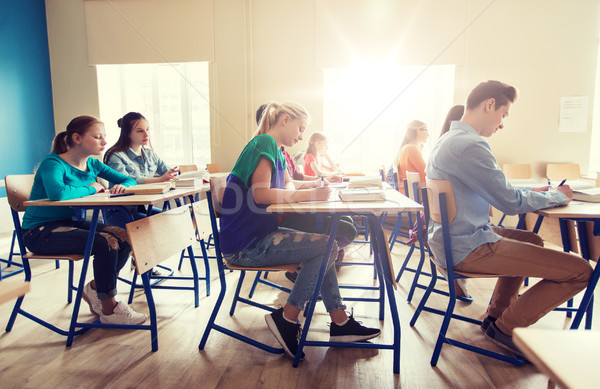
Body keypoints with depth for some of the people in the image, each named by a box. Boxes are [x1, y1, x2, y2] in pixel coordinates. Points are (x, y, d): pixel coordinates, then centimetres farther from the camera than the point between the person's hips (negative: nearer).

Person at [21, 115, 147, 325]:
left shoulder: (93, 164, 5)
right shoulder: (53, 164, -17)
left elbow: (129, 180, 10)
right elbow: (57, 193, -40)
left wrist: (123, 186, -15)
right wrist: (91, 188, -22)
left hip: (70, 222, 7)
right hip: (41, 231, -7)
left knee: (124, 238, -13)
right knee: (105, 243, -27)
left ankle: (94, 288, 9)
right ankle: (109, 309, -9)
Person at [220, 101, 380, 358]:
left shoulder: (275, 151, 17)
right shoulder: (265, 143, -13)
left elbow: (288, 187, 20)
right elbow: (260, 194, -25)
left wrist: (316, 185, 1)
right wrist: (310, 194, -23)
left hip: (258, 236, 10)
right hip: (245, 245, -10)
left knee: (322, 246, 8)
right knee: (327, 246, -14)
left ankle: (340, 323, 12)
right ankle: (287, 318, -3)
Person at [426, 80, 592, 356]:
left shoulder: (448, 140, 13)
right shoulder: (470, 146, -21)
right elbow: (511, 203, -16)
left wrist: (531, 193, 17)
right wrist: (556, 196, 3)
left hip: (451, 239, 11)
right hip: (466, 249, -11)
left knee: (531, 240, 32)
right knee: (580, 270, -9)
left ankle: (496, 314, 33)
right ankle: (506, 328, 7)